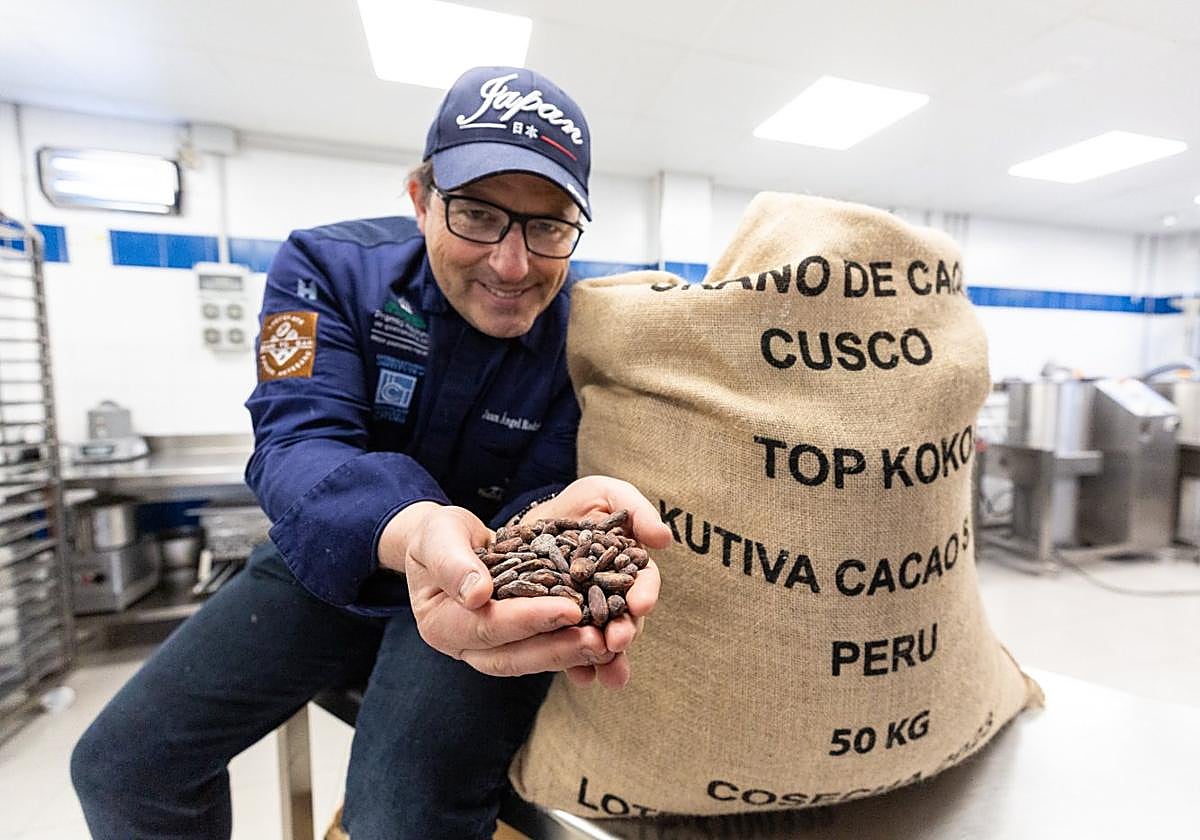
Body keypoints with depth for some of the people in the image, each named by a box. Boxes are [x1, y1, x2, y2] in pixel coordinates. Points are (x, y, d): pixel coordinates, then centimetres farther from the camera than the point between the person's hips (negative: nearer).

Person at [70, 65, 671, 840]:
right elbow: (297, 443, -24)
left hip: (495, 584, -2)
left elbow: (548, 487, -16)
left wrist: (550, 532, -43)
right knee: (119, 767, 6)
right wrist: (406, 529, -48)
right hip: (333, 557, 3)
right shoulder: (330, 266, -12)